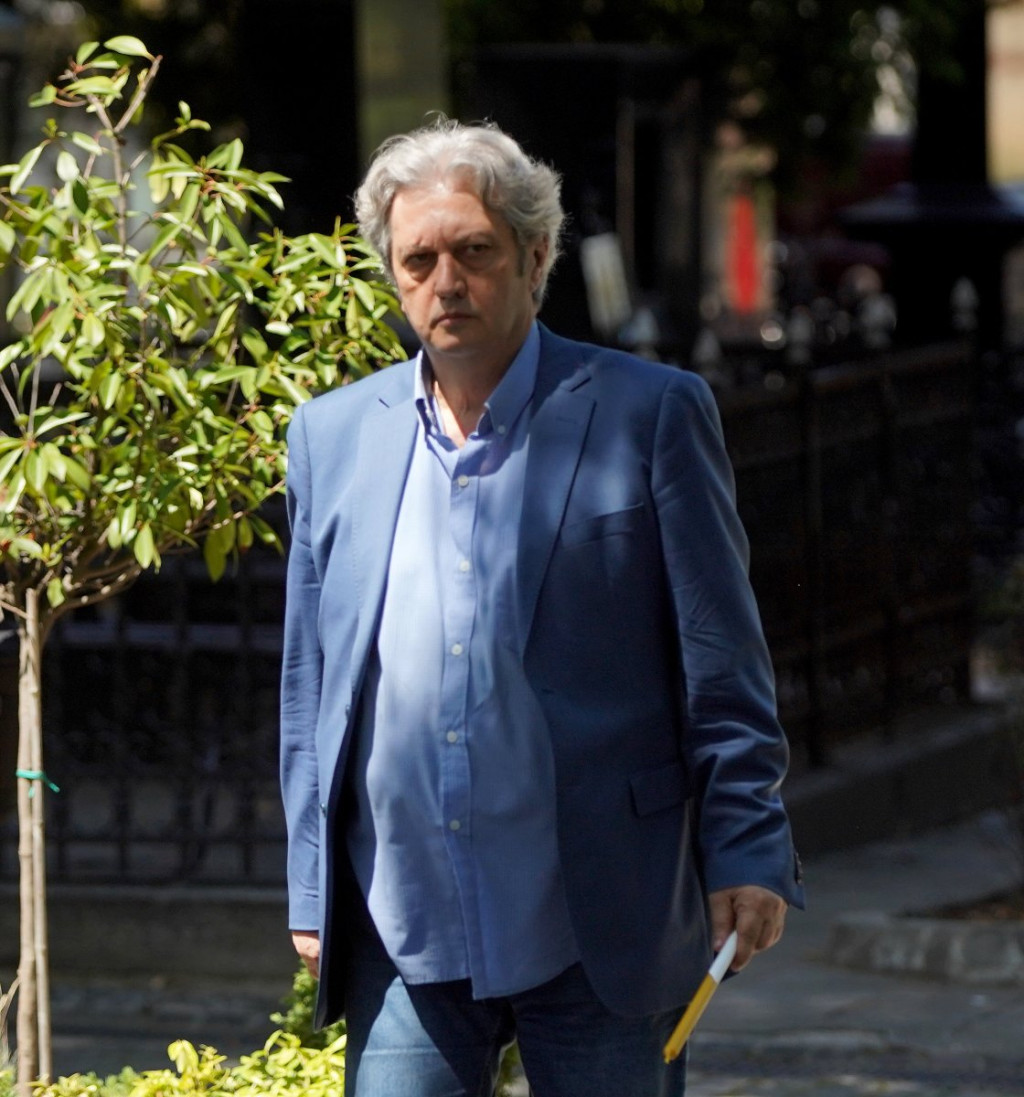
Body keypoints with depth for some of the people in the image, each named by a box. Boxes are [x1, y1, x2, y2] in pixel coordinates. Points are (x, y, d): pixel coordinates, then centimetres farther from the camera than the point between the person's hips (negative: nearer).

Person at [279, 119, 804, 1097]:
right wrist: (311, 892, 11)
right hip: (403, 933, 3)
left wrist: (748, 856, -6)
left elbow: (723, 673, 0)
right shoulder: (333, 435, 10)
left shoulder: (647, 415, 0)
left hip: (600, 933, -3)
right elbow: (311, 687, 14)